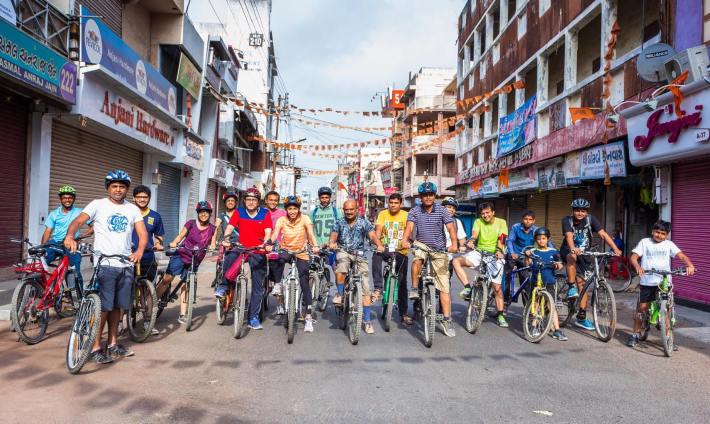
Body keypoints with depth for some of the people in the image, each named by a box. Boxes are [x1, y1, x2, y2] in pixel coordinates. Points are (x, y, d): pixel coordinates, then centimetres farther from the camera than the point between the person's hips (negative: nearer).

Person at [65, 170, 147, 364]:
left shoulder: (133, 209, 10)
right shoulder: (98, 205, 0)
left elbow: (143, 233, 2)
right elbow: (78, 221, -13)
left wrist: (139, 250, -18)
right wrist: (70, 236, -35)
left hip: (126, 264, 4)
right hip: (105, 264, -4)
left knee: (118, 306, 12)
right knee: (104, 306, -4)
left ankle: (113, 344, 25)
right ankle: (95, 348, 8)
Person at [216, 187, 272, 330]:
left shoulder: (265, 213, -4)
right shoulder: (239, 212, 1)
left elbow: (268, 232, -13)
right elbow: (230, 227, -9)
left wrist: (265, 244, -32)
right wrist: (226, 239, -28)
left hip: (258, 253, 0)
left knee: (258, 287, 3)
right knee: (230, 258, -34)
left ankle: (253, 318, 13)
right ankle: (223, 286, -11)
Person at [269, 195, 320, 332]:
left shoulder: (304, 219, -9)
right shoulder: (281, 220, -6)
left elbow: (310, 234, -22)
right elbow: (274, 235, -20)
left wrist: (315, 246, -41)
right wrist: (268, 243, -41)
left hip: (302, 254, -1)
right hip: (286, 251, 1)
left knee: (304, 282, -9)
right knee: (280, 259, -36)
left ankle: (309, 317, -2)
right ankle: (278, 285, -13)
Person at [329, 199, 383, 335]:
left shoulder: (364, 223, 0)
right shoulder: (339, 223, 4)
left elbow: (372, 236, -13)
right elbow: (334, 236, -7)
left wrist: (379, 245, -34)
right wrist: (332, 243, -31)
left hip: (359, 255, 0)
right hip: (343, 252, 0)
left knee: (365, 287, -7)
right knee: (342, 260, -37)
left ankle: (367, 320, 1)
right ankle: (339, 294, -19)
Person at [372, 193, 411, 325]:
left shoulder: (406, 215, -2)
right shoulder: (383, 214, 1)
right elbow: (378, 229, -11)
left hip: (401, 251, 0)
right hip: (385, 248, 0)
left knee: (402, 282, 3)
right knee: (376, 256, -35)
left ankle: (403, 314, 14)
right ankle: (378, 288, -25)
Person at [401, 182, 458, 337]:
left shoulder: (442, 210, -9)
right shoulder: (415, 211, -7)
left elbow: (450, 228, -19)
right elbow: (409, 226, -21)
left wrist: (454, 244, -37)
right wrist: (405, 240, -41)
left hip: (439, 249, 0)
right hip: (421, 244, 0)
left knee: (444, 285, -2)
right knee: (417, 260, -37)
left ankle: (447, 320, 5)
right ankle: (414, 289, -14)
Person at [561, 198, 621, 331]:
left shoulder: (591, 220, -12)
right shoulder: (567, 220, -16)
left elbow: (603, 234, -23)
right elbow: (569, 236, -33)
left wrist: (615, 248, -37)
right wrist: (573, 249, -53)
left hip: (584, 255, 2)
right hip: (568, 250, -2)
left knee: (582, 283, 0)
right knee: (572, 256, -39)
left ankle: (581, 317, 9)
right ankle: (571, 288, -29)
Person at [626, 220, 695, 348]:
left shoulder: (669, 244, 7)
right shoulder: (645, 242, 4)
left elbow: (682, 256, -4)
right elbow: (633, 257, -5)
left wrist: (689, 265, -25)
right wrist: (638, 267, -25)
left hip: (664, 282, 1)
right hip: (647, 282, -1)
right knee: (642, 308, 3)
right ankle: (635, 334, 16)